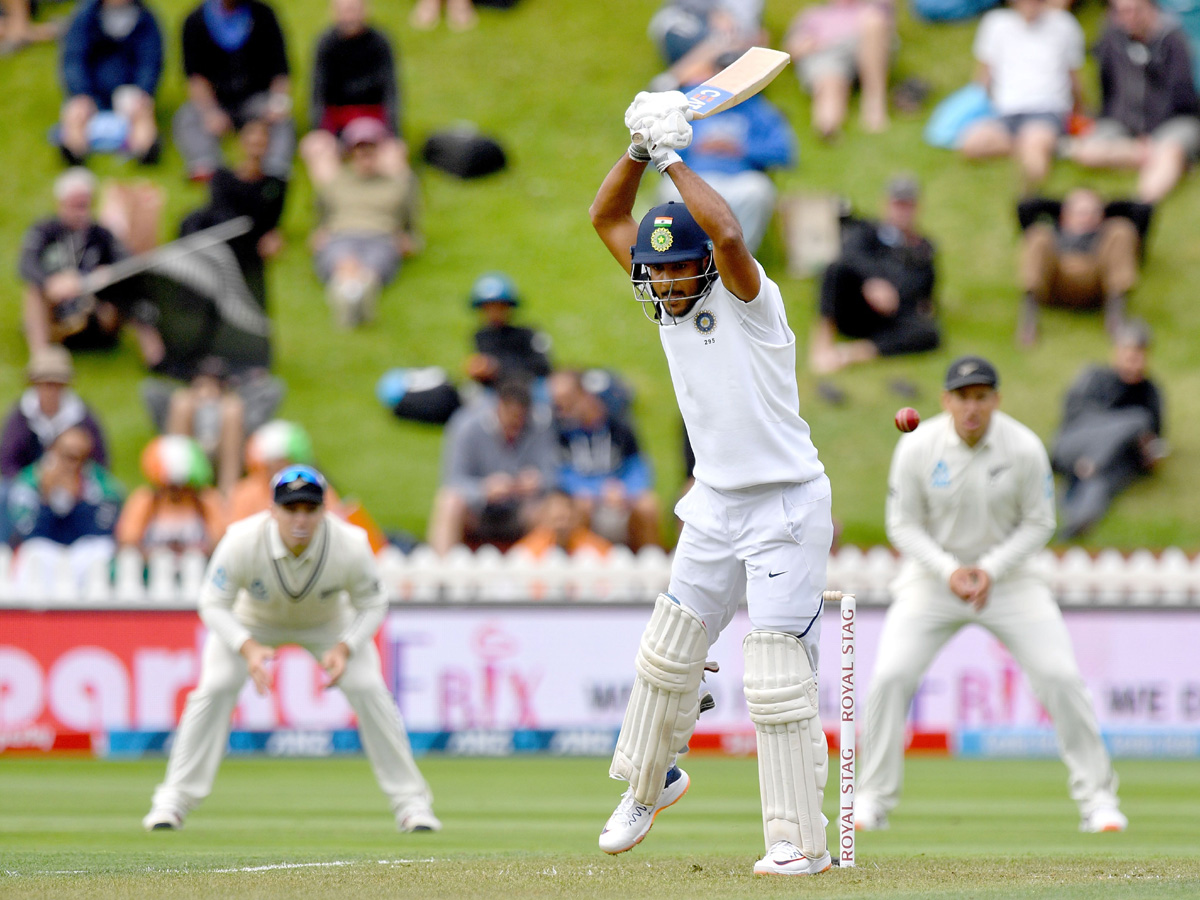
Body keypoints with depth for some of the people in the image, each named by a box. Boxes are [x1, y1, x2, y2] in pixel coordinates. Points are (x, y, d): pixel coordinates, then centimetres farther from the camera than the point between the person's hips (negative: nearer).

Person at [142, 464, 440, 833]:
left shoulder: (350, 546, -33)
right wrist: (248, 648, -40)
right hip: (253, 622, 0)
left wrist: (344, 650, -33)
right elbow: (214, 605, -24)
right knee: (213, 689, -16)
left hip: (328, 622, 0)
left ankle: (411, 802, -1)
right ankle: (174, 800, -3)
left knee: (368, 690, -14)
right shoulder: (241, 542, -36)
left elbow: (372, 605, -17)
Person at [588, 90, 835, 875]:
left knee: (779, 676, -12)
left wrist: (675, 158, -25)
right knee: (669, 649, 15)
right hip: (716, 507, 7)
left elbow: (727, 233, -35)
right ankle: (650, 781, 38)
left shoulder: (749, 298, -15)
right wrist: (640, 149, -6)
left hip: (787, 507, -7)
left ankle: (800, 839, -8)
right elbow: (606, 217, 10)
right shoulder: (665, 299, 5)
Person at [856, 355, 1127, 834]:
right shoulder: (917, 448, -15)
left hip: (1008, 574, 0)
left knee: (1061, 677, -11)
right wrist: (949, 571, -21)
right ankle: (872, 799, 0)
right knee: (890, 676, -15)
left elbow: (1039, 524, -6)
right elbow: (903, 525, -7)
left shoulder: (1025, 449, -15)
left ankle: (1097, 796, 3)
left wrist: (991, 570, -19)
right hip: (934, 573, 0)